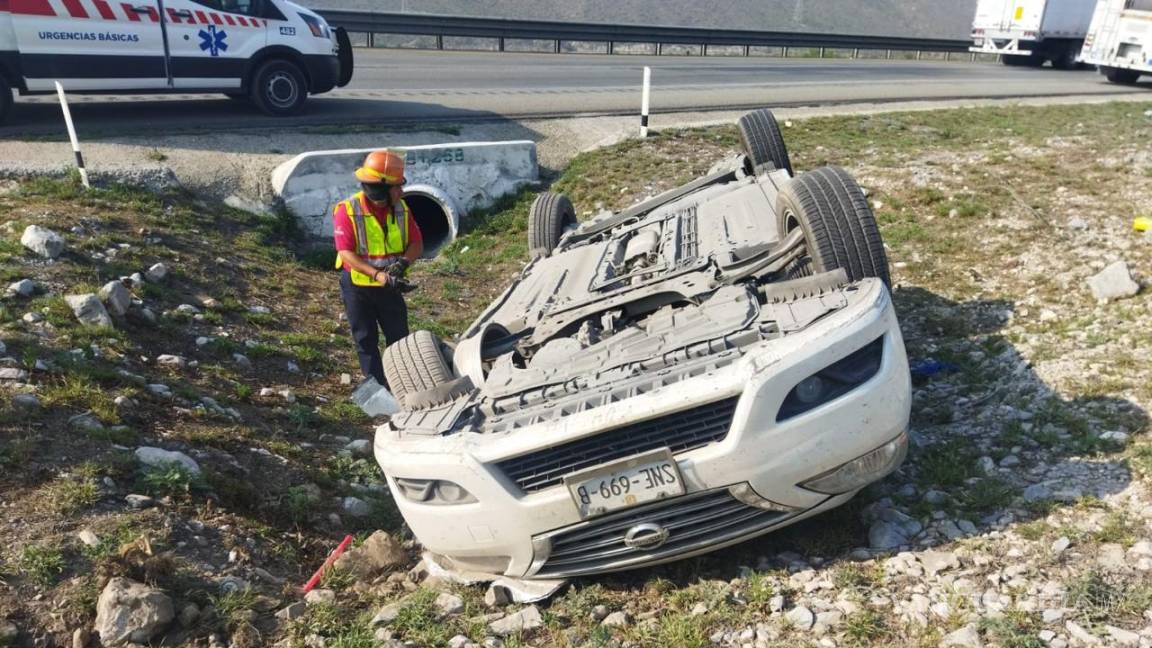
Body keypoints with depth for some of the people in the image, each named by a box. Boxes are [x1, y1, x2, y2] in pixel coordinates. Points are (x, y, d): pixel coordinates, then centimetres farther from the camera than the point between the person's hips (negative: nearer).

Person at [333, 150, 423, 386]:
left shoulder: (401, 209, -3)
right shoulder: (348, 211, -17)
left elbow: (417, 244, -3)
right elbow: (347, 254, -23)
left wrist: (402, 262, -25)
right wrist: (379, 276, -34)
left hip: (390, 288, 3)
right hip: (358, 287, -3)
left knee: (400, 339, 6)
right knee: (366, 342, 7)